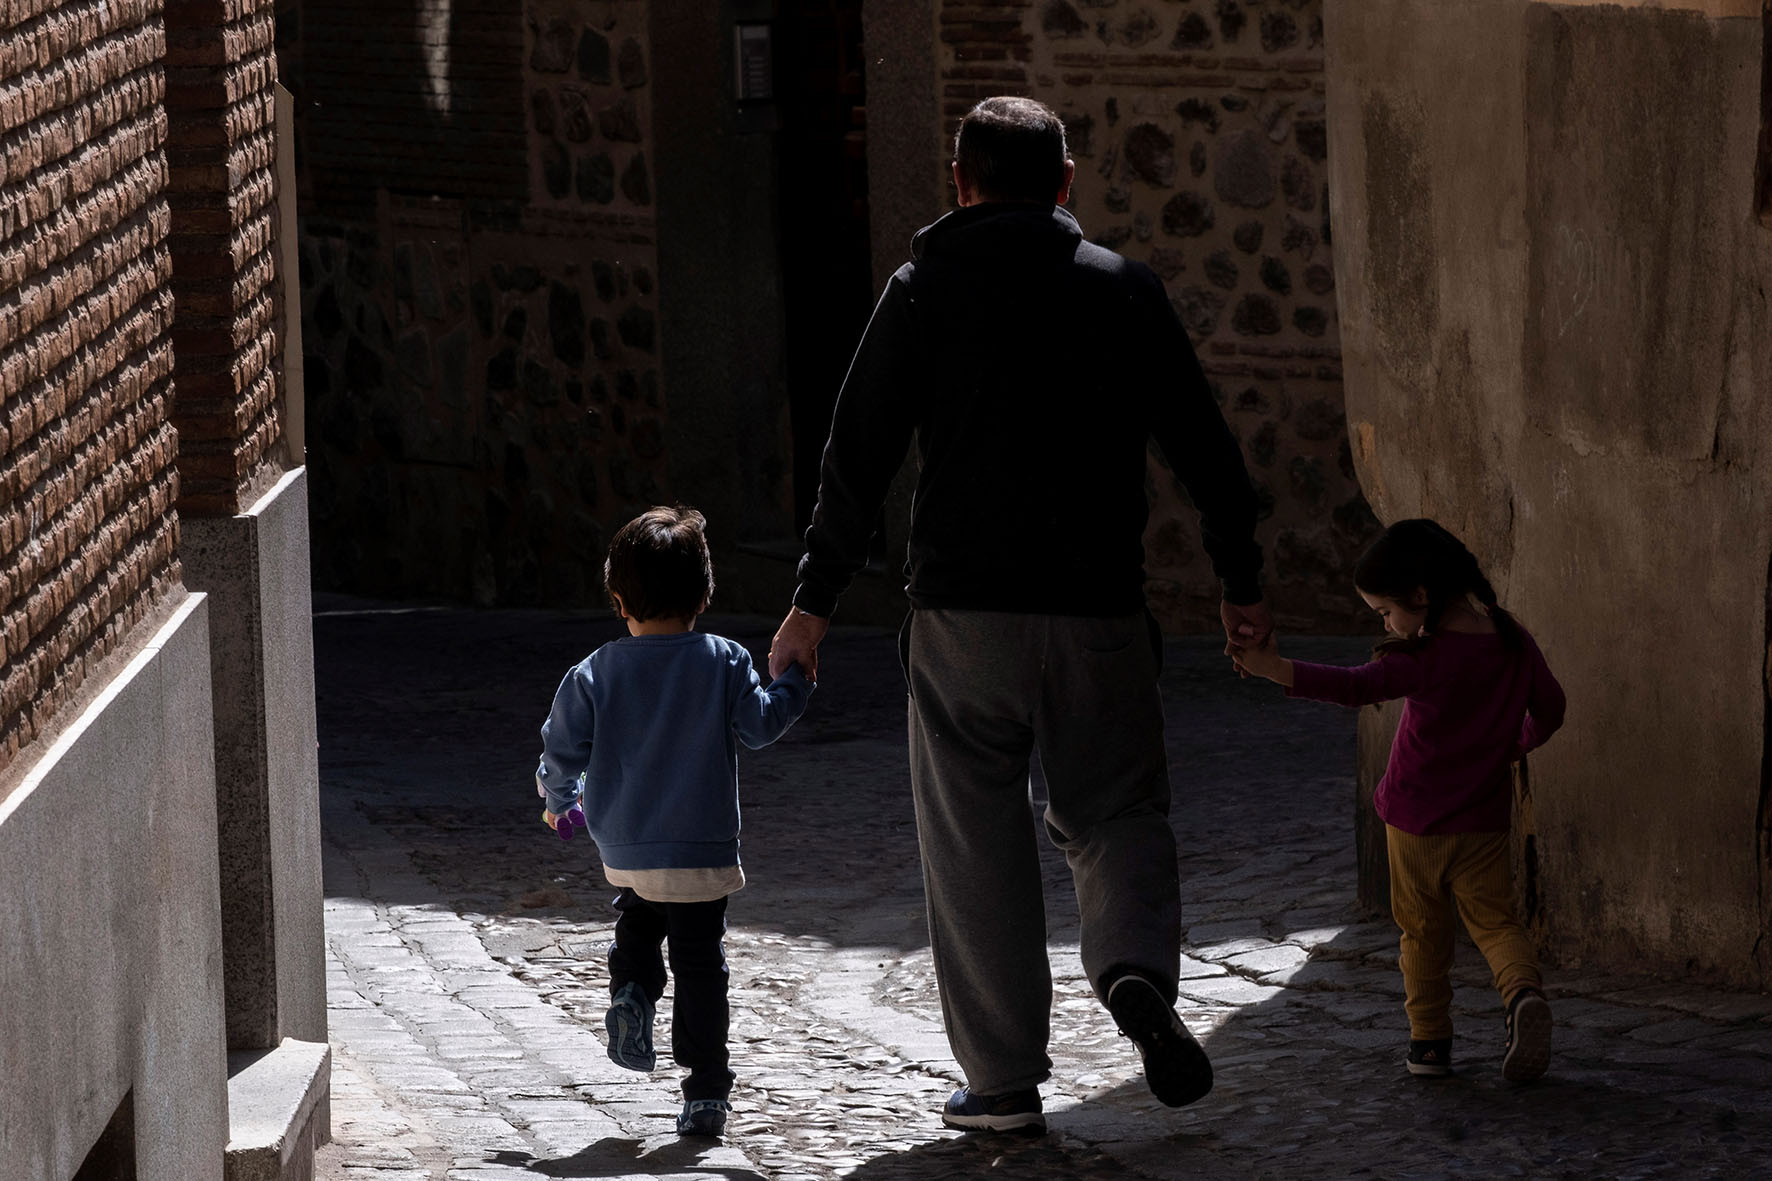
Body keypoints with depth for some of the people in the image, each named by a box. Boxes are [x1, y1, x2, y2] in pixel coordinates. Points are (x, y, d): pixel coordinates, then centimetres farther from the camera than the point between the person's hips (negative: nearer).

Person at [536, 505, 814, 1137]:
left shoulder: (595, 674, -3)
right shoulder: (724, 663, -6)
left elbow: (562, 748, 0)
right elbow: (760, 725, -1)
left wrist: (559, 798, 21)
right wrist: (792, 682, 18)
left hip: (624, 849, 1)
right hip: (703, 852, -1)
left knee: (637, 924, 29)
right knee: (700, 964, 5)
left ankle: (631, 993, -1)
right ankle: (706, 1095, 5)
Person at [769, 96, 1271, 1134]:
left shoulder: (927, 289, 2)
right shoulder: (1125, 289, 6)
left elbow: (859, 455, -2)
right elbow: (1204, 445, 6)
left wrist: (817, 600, 4)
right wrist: (1242, 582, 16)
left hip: (964, 612, -1)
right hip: (1101, 610, 1)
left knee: (977, 844, 6)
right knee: (1118, 812, 12)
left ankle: (1005, 1080, 5)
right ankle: (1138, 969, -18)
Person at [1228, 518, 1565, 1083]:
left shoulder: (1424, 659, -20)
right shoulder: (1515, 643, -2)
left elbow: (1357, 686, -34)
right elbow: (1549, 709, 10)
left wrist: (1277, 669, -43)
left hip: (1415, 819, -4)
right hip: (1484, 820, 4)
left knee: (1423, 930, 11)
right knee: (1494, 919, 9)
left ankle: (1429, 1040, 14)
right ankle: (1523, 989, -19)